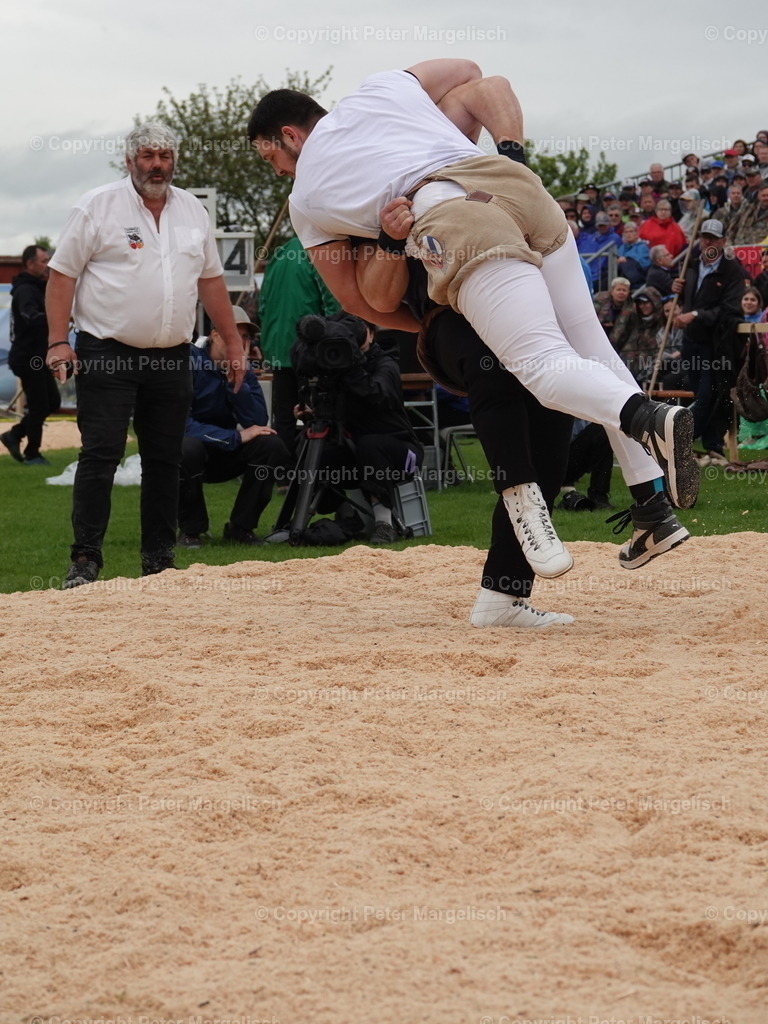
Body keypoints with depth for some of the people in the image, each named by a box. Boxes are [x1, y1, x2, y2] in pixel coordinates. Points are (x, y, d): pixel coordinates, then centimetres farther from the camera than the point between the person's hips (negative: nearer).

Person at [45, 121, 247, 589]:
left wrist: (233, 343, 16)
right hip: (107, 355, -5)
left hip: (171, 358, 5)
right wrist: (58, 341, -12)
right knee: (100, 455, -10)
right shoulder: (97, 207, -2)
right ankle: (86, 559, -7)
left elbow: (211, 280, 19)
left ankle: (159, 560, 14)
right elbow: (63, 274, -4)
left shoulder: (193, 211, 13)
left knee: (165, 460, 6)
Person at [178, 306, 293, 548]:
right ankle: (190, 530, -17)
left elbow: (258, 423, -12)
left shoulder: (244, 372, 1)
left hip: (223, 459, 5)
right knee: (187, 448, -39)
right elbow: (181, 423, -26)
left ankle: (240, 528, -7)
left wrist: (238, 380, -22)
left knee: (271, 445, -18)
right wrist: (236, 437, -27)